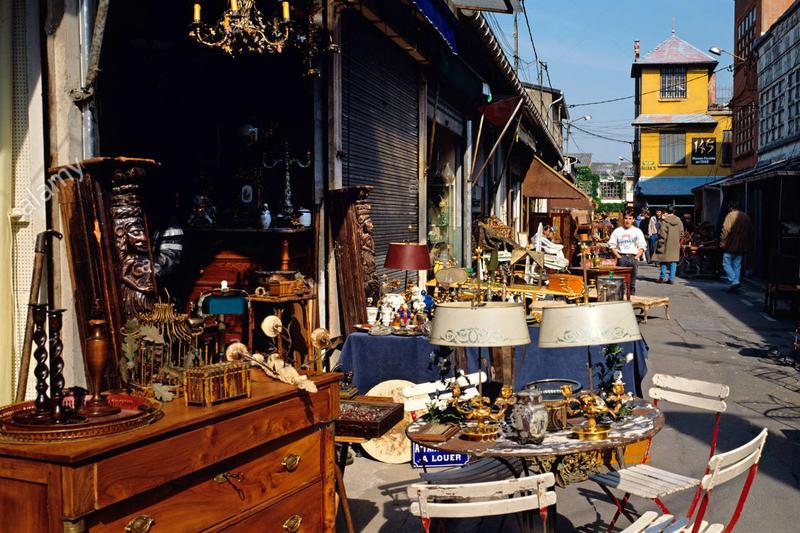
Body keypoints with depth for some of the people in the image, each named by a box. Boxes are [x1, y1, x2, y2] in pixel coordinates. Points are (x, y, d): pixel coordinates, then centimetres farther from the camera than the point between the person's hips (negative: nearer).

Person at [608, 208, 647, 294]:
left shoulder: (637, 231, 10)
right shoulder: (617, 231, 8)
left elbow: (642, 247, 8)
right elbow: (612, 245, 6)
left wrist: (636, 257, -5)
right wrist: (618, 257, -6)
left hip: (633, 257, 1)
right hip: (621, 257, -1)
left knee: (632, 283, 3)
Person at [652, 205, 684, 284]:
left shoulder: (664, 220, -10)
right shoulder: (678, 220, 2)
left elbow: (662, 232, -11)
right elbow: (681, 232, 7)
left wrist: (660, 242, -5)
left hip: (666, 243, -3)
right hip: (675, 244, 3)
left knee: (664, 260, 7)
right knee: (673, 261, 6)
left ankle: (663, 277, 5)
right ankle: (672, 278, 3)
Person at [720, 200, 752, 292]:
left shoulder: (731, 215, -8)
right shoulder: (746, 217, 14)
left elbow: (726, 230, -16)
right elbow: (750, 230, 18)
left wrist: (722, 242, -11)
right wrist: (746, 244, 22)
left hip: (730, 245, -7)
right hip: (741, 246, 7)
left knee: (726, 264, -1)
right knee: (737, 265, 11)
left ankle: (734, 281, -16)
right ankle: (736, 283, 10)